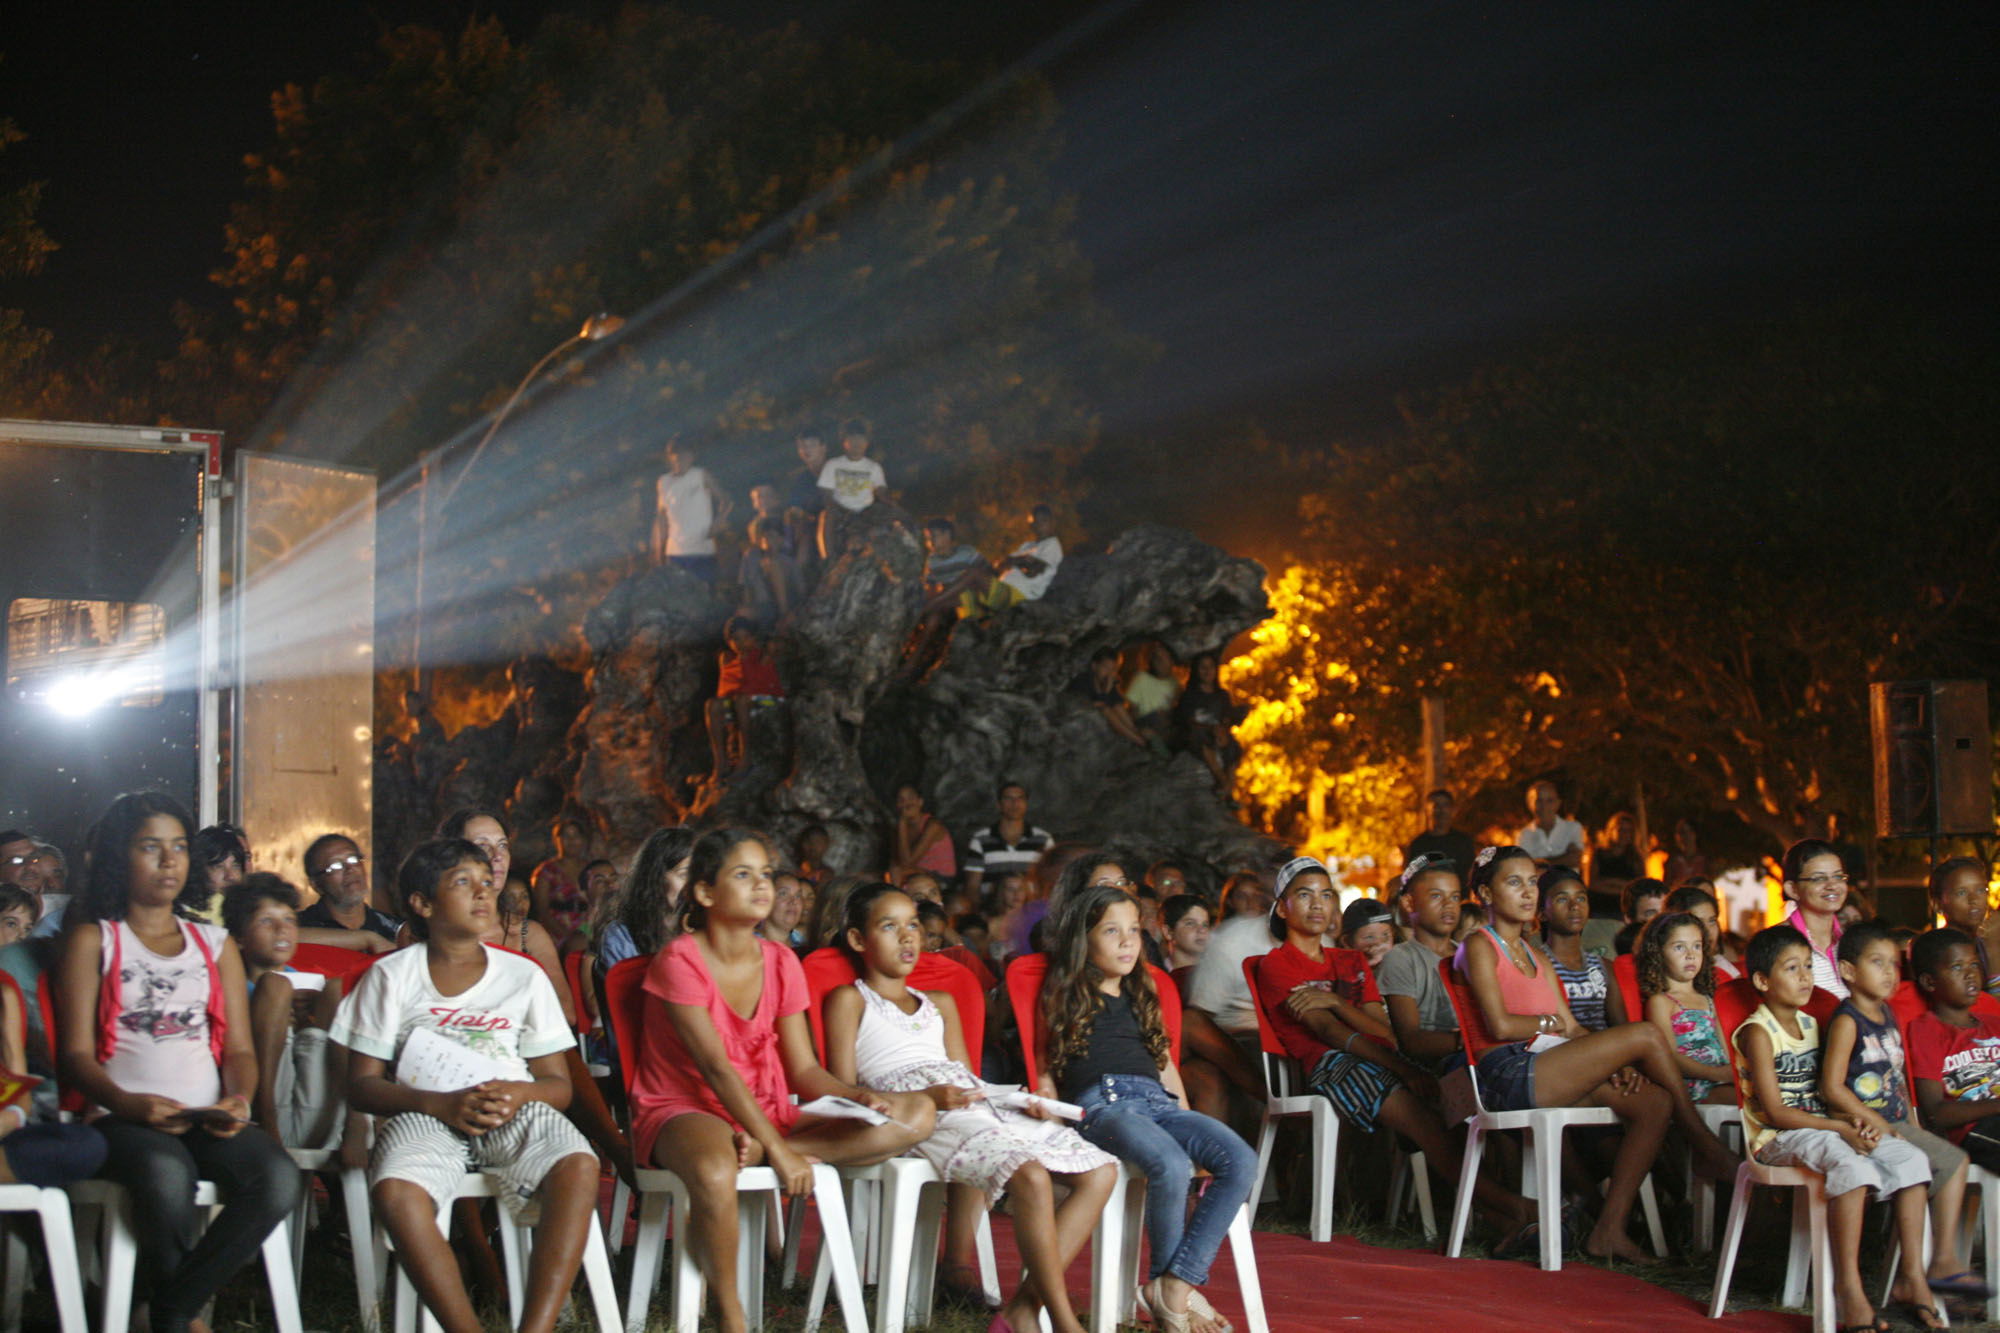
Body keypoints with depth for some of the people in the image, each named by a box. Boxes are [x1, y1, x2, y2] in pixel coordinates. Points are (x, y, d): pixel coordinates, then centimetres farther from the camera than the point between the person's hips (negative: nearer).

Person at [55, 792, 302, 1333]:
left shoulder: (215, 943, 23)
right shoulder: (93, 940, 12)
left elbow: (239, 1048, 15)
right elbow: (77, 1055, 1)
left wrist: (238, 1099, -9)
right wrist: (126, 1103, -20)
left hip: (210, 1120, 3)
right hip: (125, 1119, -3)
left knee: (278, 1177, -30)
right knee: (166, 1172, -39)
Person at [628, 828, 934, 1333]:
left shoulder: (781, 963, 9)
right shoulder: (679, 961, -9)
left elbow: (805, 1070, 7)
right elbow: (716, 1068, -17)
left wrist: (861, 1097, -15)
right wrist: (779, 1150, -22)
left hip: (767, 1114, 7)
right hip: (683, 1109, -6)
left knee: (918, 1114, -9)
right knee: (713, 1174, -45)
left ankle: (753, 1153, -22)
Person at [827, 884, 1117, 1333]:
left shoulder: (940, 1004, 33)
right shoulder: (850, 1000, 12)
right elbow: (844, 1092, 0)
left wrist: (1022, 1102, 5)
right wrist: (927, 1097, -16)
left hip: (983, 1109, 8)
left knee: (1101, 1170, -12)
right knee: (1030, 1174, -34)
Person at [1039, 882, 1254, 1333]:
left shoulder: (1141, 996, 29)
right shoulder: (1064, 997, 16)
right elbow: (1045, 1067, 13)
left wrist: (1189, 1121, 18)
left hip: (1157, 1101, 6)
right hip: (1099, 1104, -6)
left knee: (1241, 1161, -22)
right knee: (1171, 1165, -36)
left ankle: (1175, 1284, -27)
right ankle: (1178, 1291, -18)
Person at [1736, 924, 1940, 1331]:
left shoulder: (1811, 1025, 16)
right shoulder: (1758, 1033, -8)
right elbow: (1776, 1112, -15)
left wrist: (1852, 1121, -7)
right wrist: (1840, 1128, -19)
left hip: (1823, 1127, 8)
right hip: (1777, 1139, -8)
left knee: (1910, 1159, -10)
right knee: (1852, 1165, -34)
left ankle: (1912, 1275, -8)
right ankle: (1848, 1287, -31)